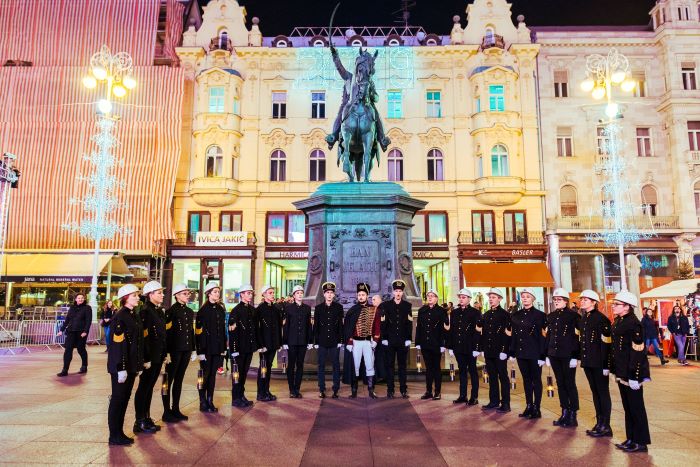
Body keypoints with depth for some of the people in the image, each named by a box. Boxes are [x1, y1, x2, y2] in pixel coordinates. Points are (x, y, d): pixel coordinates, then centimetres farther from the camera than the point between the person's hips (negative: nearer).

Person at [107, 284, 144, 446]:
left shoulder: (134, 316, 11)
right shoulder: (119, 317, -15)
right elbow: (117, 344, -19)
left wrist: (139, 364, 16)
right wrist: (121, 368, -20)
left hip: (132, 364, 8)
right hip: (121, 365, -8)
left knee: (125, 398, 15)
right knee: (118, 399, 3)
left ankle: (119, 432, 25)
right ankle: (114, 436, 14)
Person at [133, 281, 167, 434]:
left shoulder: (159, 311, 12)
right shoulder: (145, 311, -14)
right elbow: (143, 336, -19)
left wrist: (164, 354, 14)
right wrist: (145, 359, -20)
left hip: (158, 356, 8)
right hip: (149, 357, -8)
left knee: (149, 387, 15)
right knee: (144, 388, 3)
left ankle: (146, 419, 25)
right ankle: (139, 422, 13)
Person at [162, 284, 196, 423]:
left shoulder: (190, 312, 11)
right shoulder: (171, 311, -9)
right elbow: (166, 332, -12)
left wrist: (193, 349, 13)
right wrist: (167, 352, -16)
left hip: (186, 350, 7)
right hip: (174, 350, -7)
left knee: (179, 380, 13)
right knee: (169, 380, 2)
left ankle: (175, 409, 21)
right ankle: (166, 412, 10)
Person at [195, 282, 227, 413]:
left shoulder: (221, 310, 9)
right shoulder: (203, 310, -8)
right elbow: (198, 332, -11)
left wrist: (224, 347, 8)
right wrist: (200, 350, -15)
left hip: (218, 348, 5)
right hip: (207, 348, -5)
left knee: (213, 374, 10)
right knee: (205, 374, 3)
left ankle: (210, 402, 18)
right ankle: (203, 403, 15)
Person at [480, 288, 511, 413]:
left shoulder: (504, 314, -6)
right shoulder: (486, 315, 13)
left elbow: (507, 333, -11)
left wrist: (504, 351, -16)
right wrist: (483, 348, 10)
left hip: (500, 352, -6)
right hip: (488, 351, 6)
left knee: (503, 377, 1)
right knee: (492, 377, 12)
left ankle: (505, 404, 8)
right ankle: (494, 401, 20)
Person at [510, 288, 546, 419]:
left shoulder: (539, 315, -7)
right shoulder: (516, 315, 7)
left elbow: (542, 335, -9)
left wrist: (542, 355, -13)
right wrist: (512, 353, 8)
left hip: (534, 353, -5)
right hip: (521, 352, 5)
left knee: (536, 380, 5)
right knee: (526, 379, 12)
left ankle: (536, 409, 12)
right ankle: (529, 406, 21)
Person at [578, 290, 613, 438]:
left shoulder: (601, 318, -13)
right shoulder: (583, 319, 11)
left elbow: (606, 342, -16)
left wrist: (606, 364, -18)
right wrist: (581, 358, 12)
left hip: (599, 362, -7)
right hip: (588, 361, 7)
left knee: (603, 392, 2)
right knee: (595, 392, 14)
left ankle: (606, 426, 11)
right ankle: (599, 423, 23)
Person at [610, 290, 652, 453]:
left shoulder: (633, 323, -18)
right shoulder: (618, 322, 10)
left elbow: (638, 352, -21)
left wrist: (634, 376, -21)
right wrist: (614, 369, 16)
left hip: (632, 373, -9)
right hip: (622, 372, 9)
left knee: (636, 407, 4)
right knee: (627, 407, 16)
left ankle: (641, 442, 16)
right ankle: (631, 439, 27)